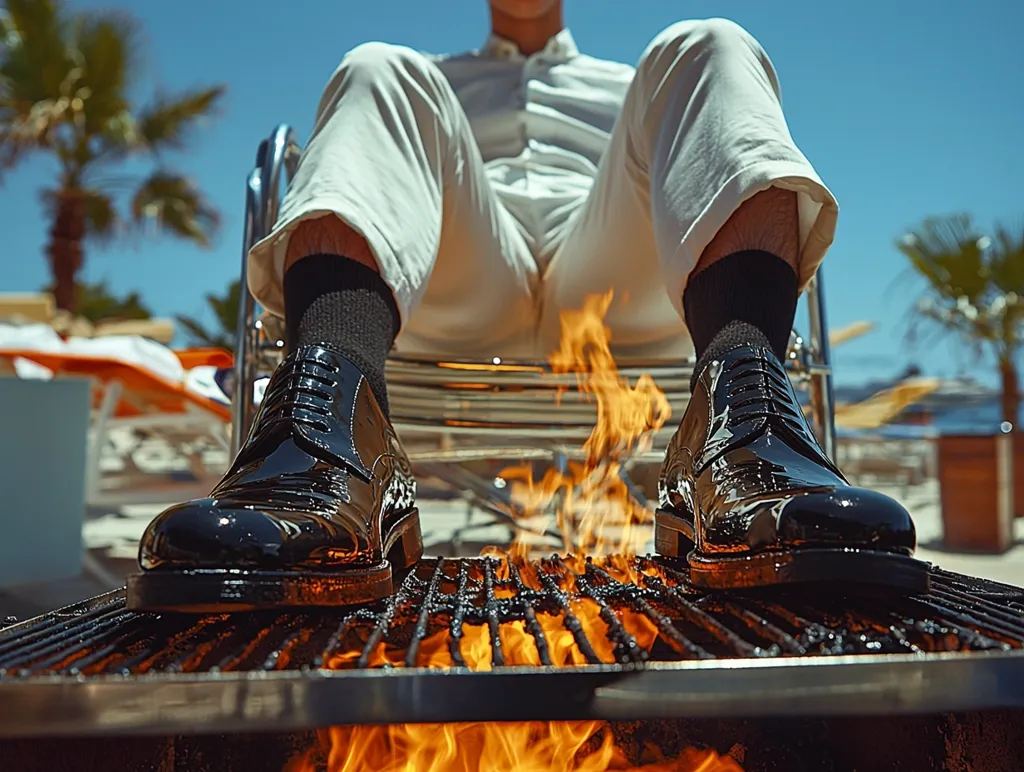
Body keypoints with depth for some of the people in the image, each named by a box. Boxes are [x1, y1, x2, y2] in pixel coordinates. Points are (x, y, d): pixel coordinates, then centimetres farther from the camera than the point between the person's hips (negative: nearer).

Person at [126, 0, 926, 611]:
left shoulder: (630, 88, 39)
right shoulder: (425, 80, 37)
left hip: (616, 294, 1)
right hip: (458, 294, 0)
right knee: (376, 70, -17)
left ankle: (747, 420, -45)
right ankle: (328, 450, -49)